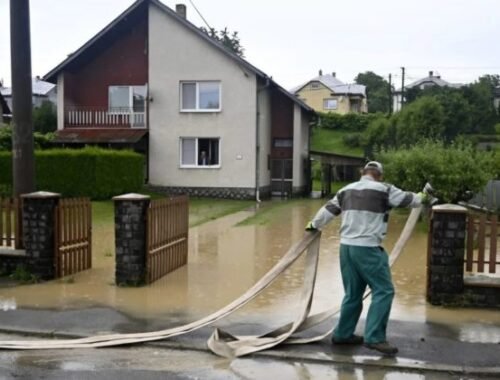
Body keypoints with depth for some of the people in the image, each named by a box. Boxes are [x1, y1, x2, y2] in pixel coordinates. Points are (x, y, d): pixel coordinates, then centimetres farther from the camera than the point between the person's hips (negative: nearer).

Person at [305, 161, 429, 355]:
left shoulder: (346, 190, 13)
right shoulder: (383, 190, -5)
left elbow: (329, 209, 21)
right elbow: (407, 199, 8)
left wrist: (314, 225, 38)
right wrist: (421, 198, 31)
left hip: (346, 246, 7)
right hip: (367, 248, -7)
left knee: (353, 293, 17)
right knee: (383, 291, -1)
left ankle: (343, 333, 24)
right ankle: (374, 337, -4)